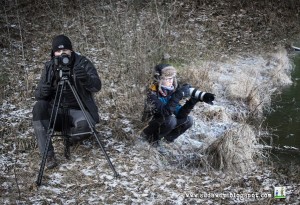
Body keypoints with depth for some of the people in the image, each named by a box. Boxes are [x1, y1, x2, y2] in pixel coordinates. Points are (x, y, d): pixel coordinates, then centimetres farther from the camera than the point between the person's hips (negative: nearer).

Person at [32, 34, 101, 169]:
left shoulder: (83, 63, -5)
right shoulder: (49, 67, 4)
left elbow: (97, 86, -17)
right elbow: (37, 95, 4)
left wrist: (86, 78, -41)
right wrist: (42, 92, -22)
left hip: (78, 110, -2)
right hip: (56, 111, 3)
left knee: (85, 125, -35)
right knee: (39, 107, -28)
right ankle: (48, 154, -24)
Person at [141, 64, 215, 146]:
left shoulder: (171, 91, -7)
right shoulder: (153, 93, -26)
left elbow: (179, 114, -11)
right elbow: (165, 112, -40)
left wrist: (191, 102, -26)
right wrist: (177, 96, -46)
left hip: (166, 122, 6)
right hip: (154, 123, -6)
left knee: (188, 120, -14)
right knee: (170, 120, -34)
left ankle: (168, 136, 7)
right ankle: (149, 135, -9)